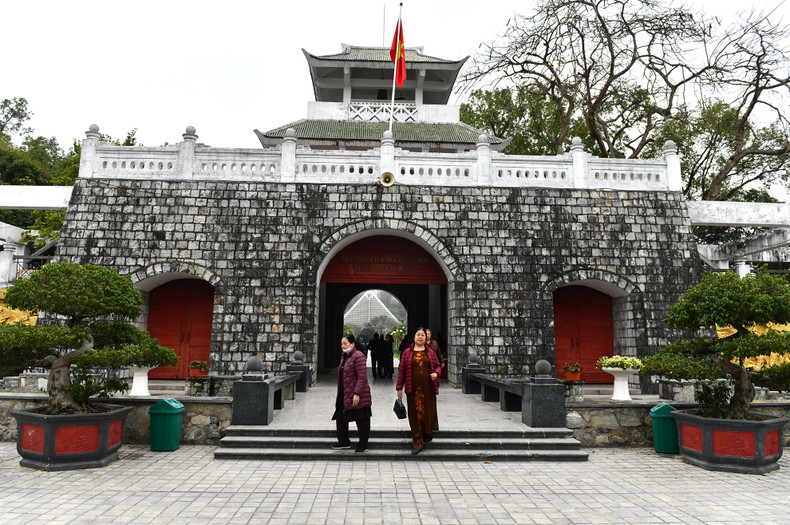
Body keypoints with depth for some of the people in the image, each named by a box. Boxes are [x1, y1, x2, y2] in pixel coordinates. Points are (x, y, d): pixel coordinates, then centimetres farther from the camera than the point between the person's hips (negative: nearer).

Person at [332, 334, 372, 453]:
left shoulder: (358, 356, -15)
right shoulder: (344, 356, 14)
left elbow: (362, 377, -20)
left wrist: (357, 394, -24)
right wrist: (340, 393, 20)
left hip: (356, 395, -10)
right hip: (344, 395, 10)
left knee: (361, 420, 2)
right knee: (340, 417, 14)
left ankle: (363, 445, 13)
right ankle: (344, 441, 28)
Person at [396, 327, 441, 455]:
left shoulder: (430, 352, 8)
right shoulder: (407, 353, 5)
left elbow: (437, 366, 14)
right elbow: (401, 371, 4)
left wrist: (436, 373, -9)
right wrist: (399, 388, 1)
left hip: (428, 388, 1)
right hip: (413, 388, -1)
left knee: (428, 412, 5)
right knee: (415, 414, 1)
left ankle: (428, 434, 34)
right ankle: (417, 443, 9)